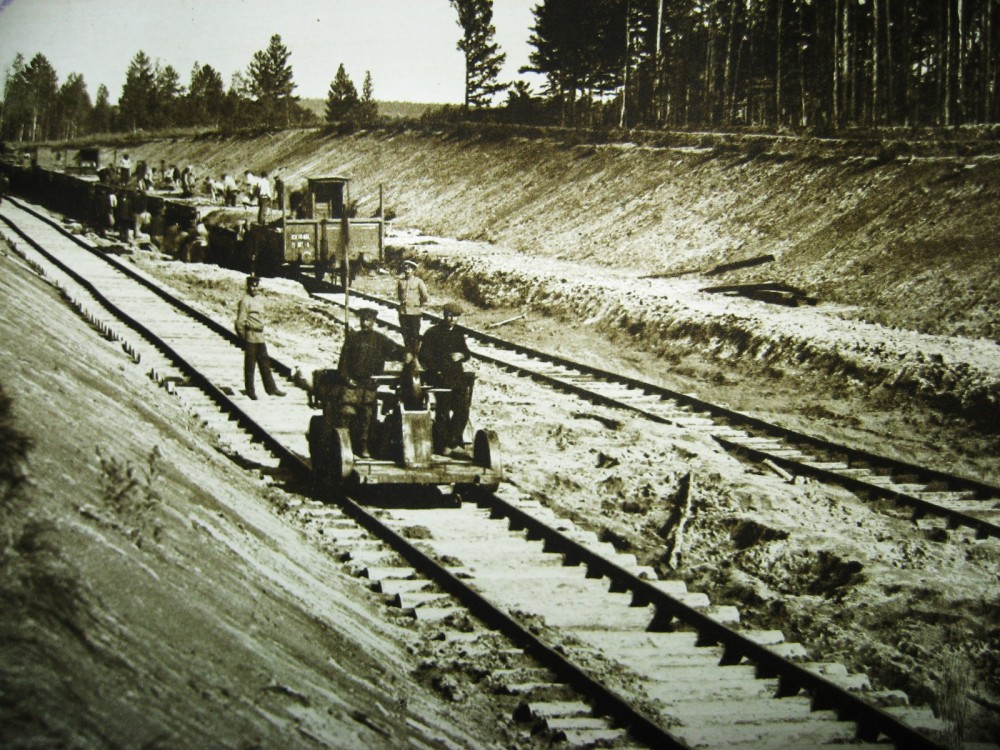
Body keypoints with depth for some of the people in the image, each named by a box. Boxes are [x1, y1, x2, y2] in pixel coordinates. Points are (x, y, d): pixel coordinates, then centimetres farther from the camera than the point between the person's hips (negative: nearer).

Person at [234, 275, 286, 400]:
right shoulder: (245, 301, -13)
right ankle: (250, 391, 8)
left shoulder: (260, 300, 12)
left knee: (265, 363, 11)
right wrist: (243, 338, -11)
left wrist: (261, 331, 17)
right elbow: (240, 322, -13)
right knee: (250, 365, 1)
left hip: (260, 337, 8)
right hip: (250, 337, -8)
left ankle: (271, 388, 16)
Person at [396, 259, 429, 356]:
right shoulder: (400, 281, 4)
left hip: (415, 311, -4)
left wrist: (420, 305, 1)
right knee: (406, 334, 10)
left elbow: (425, 295, -6)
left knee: (415, 334, 2)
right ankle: (408, 352, 22)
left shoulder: (418, 281, -7)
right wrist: (401, 301, 14)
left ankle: (415, 353, 10)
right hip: (403, 311, 4)